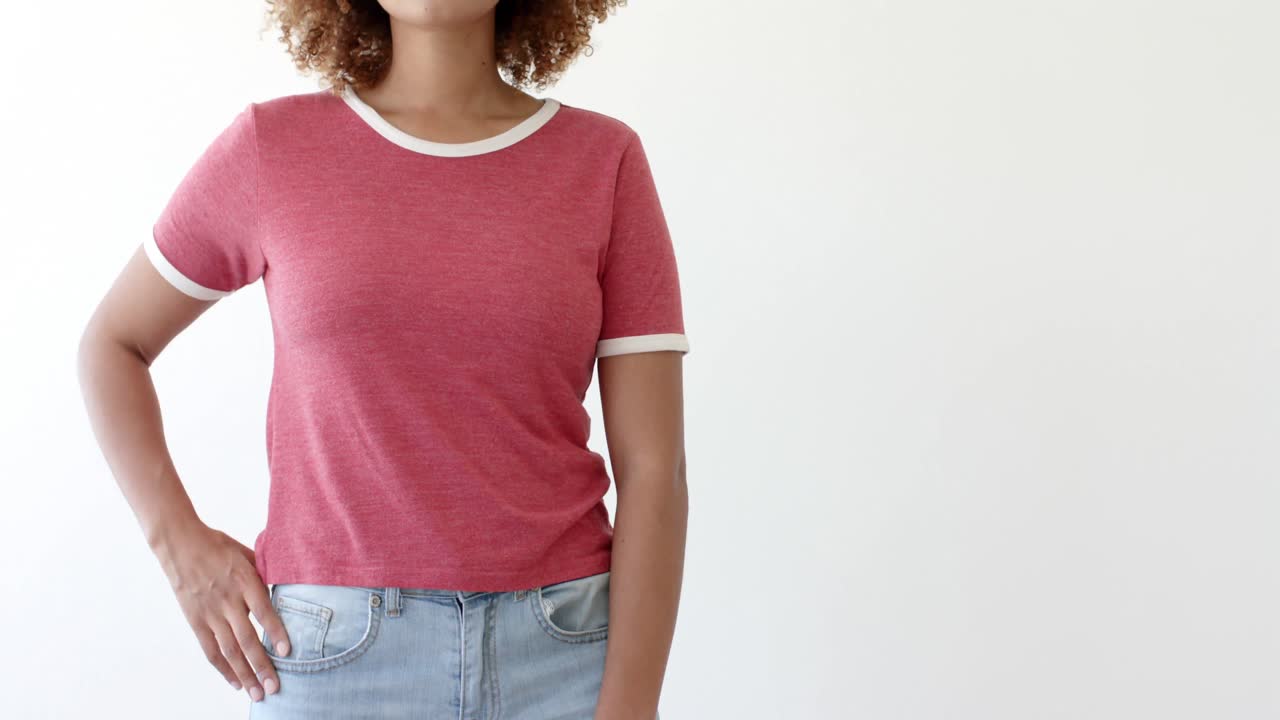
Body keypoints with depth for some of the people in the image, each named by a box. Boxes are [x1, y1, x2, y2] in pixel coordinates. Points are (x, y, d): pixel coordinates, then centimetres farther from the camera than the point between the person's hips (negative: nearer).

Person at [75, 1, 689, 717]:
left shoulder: (607, 159, -1)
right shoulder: (272, 148, 0)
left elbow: (655, 467, -4)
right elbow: (111, 343, 13)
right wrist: (180, 543, 1)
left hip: (566, 653, 0)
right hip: (337, 656, 0)